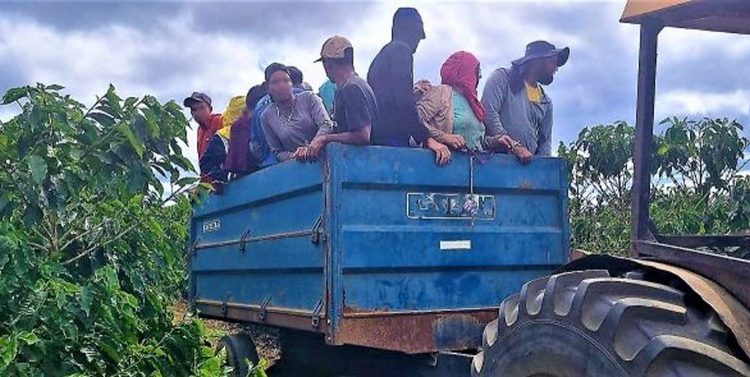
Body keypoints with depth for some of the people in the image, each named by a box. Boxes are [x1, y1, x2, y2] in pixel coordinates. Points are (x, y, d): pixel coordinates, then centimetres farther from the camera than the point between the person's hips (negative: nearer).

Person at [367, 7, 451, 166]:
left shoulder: (384, 53, 24)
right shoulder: (401, 50, -4)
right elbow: (404, 101, -15)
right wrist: (427, 138, -15)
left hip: (377, 135, 9)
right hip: (392, 138, -9)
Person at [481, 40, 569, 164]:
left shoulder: (546, 102, 24)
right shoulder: (503, 77, 6)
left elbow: (545, 140, 23)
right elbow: (488, 112, -9)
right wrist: (513, 146, -17)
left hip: (528, 163, 5)